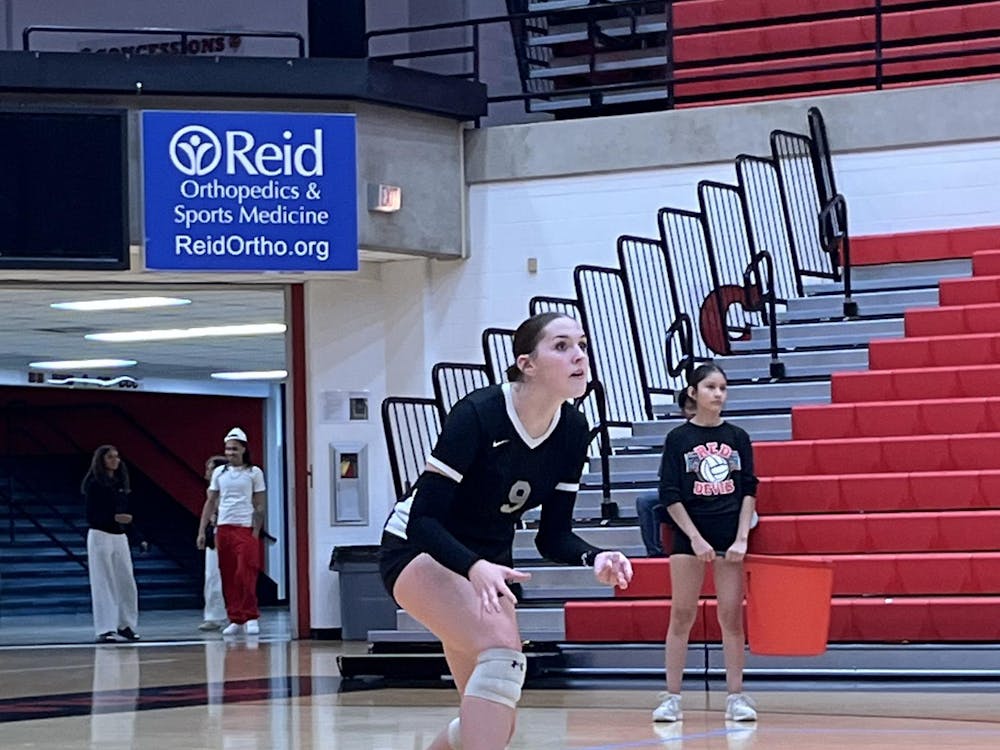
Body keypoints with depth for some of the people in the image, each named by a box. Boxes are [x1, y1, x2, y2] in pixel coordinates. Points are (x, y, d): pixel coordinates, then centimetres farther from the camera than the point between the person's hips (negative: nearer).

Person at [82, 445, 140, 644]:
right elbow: (91, 515, -11)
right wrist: (113, 517, -22)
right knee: (103, 584, -5)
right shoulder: (94, 484, -6)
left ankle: (125, 625, 16)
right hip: (100, 536, -6)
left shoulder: (121, 483, 12)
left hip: (120, 536, 6)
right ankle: (105, 629, -4)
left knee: (126, 582, 6)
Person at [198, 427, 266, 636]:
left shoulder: (254, 473, 2)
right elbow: (210, 503, 14)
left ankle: (251, 617, -4)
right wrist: (201, 531, 8)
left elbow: (259, 506, 1)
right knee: (228, 577, 4)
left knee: (245, 575, -12)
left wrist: (256, 533, -8)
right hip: (223, 528, 4)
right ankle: (236, 620, 9)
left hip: (245, 529, -4)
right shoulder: (219, 473, 12)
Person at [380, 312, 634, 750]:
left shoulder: (573, 431, -9)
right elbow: (422, 520, -29)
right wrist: (475, 567, -46)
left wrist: (594, 558, -23)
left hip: (488, 566, 7)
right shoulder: (477, 414, -27)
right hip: (418, 551, -7)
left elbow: (552, 534, -2)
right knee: (502, 646, -33)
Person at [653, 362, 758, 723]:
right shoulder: (678, 439, 0)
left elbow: (749, 490, 5)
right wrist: (696, 538, -10)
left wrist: (741, 538, -5)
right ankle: (671, 698, 4)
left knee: (732, 616, 1)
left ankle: (736, 697, 4)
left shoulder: (737, 437, 6)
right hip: (689, 536, -2)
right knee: (682, 616, 0)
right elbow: (670, 495, -3)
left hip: (730, 536, 2)